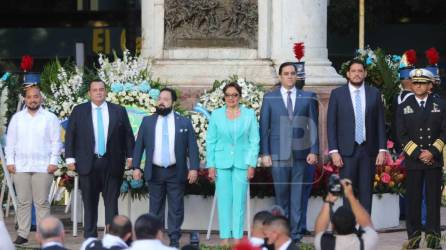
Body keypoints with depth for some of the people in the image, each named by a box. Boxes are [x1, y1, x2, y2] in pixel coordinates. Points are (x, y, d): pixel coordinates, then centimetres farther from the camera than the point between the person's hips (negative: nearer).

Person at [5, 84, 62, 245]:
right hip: (20, 166, 2)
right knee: (23, 202, 2)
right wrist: (10, 161, 3)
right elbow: (10, 141, 11)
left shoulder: (50, 118, 5)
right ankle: (22, 234, 5)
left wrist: (53, 162, -6)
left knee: (42, 202, -3)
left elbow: (56, 141, 2)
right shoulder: (17, 118, 11)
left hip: (43, 166, -2)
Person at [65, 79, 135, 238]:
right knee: (90, 203, 3)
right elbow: (70, 136, 5)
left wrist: (130, 156, 2)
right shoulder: (79, 111, 6)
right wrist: (70, 158, -3)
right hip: (88, 164, 0)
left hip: (112, 164, 0)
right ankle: (90, 237, 8)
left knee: (111, 202, 1)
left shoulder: (119, 111, 7)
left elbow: (128, 135, 9)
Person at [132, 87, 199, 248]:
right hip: (155, 172, 1)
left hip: (176, 172, -1)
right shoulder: (147, 121, 7)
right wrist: (136, 167, -2)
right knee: (155, 208, 6)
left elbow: (192, 147, 0)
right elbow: (139, 145, 6)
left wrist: (194, 168, -9)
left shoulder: (184, 123, 3)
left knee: (176, 208, 1)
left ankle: (174, 240, 5)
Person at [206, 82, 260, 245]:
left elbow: (254, 141, 5)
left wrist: (252, 165, -2)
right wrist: (211, 165, 0)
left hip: (242, 162, 0)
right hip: (222, 162, 0)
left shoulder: (249, 114, 6)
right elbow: (210, 141, 7)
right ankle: (225, 237, 2)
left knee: (239, 200, -2)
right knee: (224, 200, -1)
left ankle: (237, 237, 1)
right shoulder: (216, 115, 7)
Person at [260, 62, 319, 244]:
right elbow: (264, 127, 5)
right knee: (281, 195, 2)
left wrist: (314, 151, -2)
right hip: (278, 153, 0)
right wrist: (264, 153, -3)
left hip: (300, 153, 0)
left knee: (297, 195, -1)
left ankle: (296, 233, 0)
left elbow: (313, 125, 6)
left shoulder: (307, 97, 8)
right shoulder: (269, 98, 6)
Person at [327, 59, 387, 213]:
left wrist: (382, 149, 0)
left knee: (366, 192, 2)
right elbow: (331, 124, 1)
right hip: (347, 151, -2)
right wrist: (334, 151, -8)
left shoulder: (374, 94, 8)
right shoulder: (337, 94, 3)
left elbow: (380, 123, 8)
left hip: (368, 150, 2)